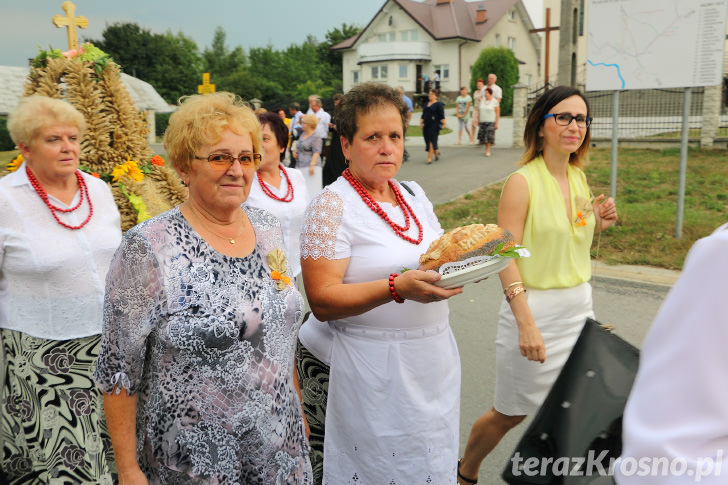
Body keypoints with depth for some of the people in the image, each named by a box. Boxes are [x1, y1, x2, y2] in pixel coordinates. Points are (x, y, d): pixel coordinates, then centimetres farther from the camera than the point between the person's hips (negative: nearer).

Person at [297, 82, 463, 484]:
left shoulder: (414, 194, 9)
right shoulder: (333, 205, -12)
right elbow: (322, 300, -19)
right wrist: (398, 288, -30)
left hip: (432, 361, 7)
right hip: (371, 372, -6)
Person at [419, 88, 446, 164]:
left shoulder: (438, 104, -3)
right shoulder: (426, 104, 16)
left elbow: (441, 115, -9)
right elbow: (423, 115, 20)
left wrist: (444, 123, -18)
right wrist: (421, 122, 11)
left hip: (434, 125, -7)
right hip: (426, 125, 7)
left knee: (431, 141, -10)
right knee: (427, 141, 9)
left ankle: (429, 158, -9)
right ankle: (436, 153, 32)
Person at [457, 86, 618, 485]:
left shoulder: (579, 179, 7)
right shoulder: (522, 182, -15)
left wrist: (597, 226, 0)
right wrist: (526, 324, -25)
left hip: (579, 306, 7)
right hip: (535, 307, -6)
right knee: (510, 414, 10)